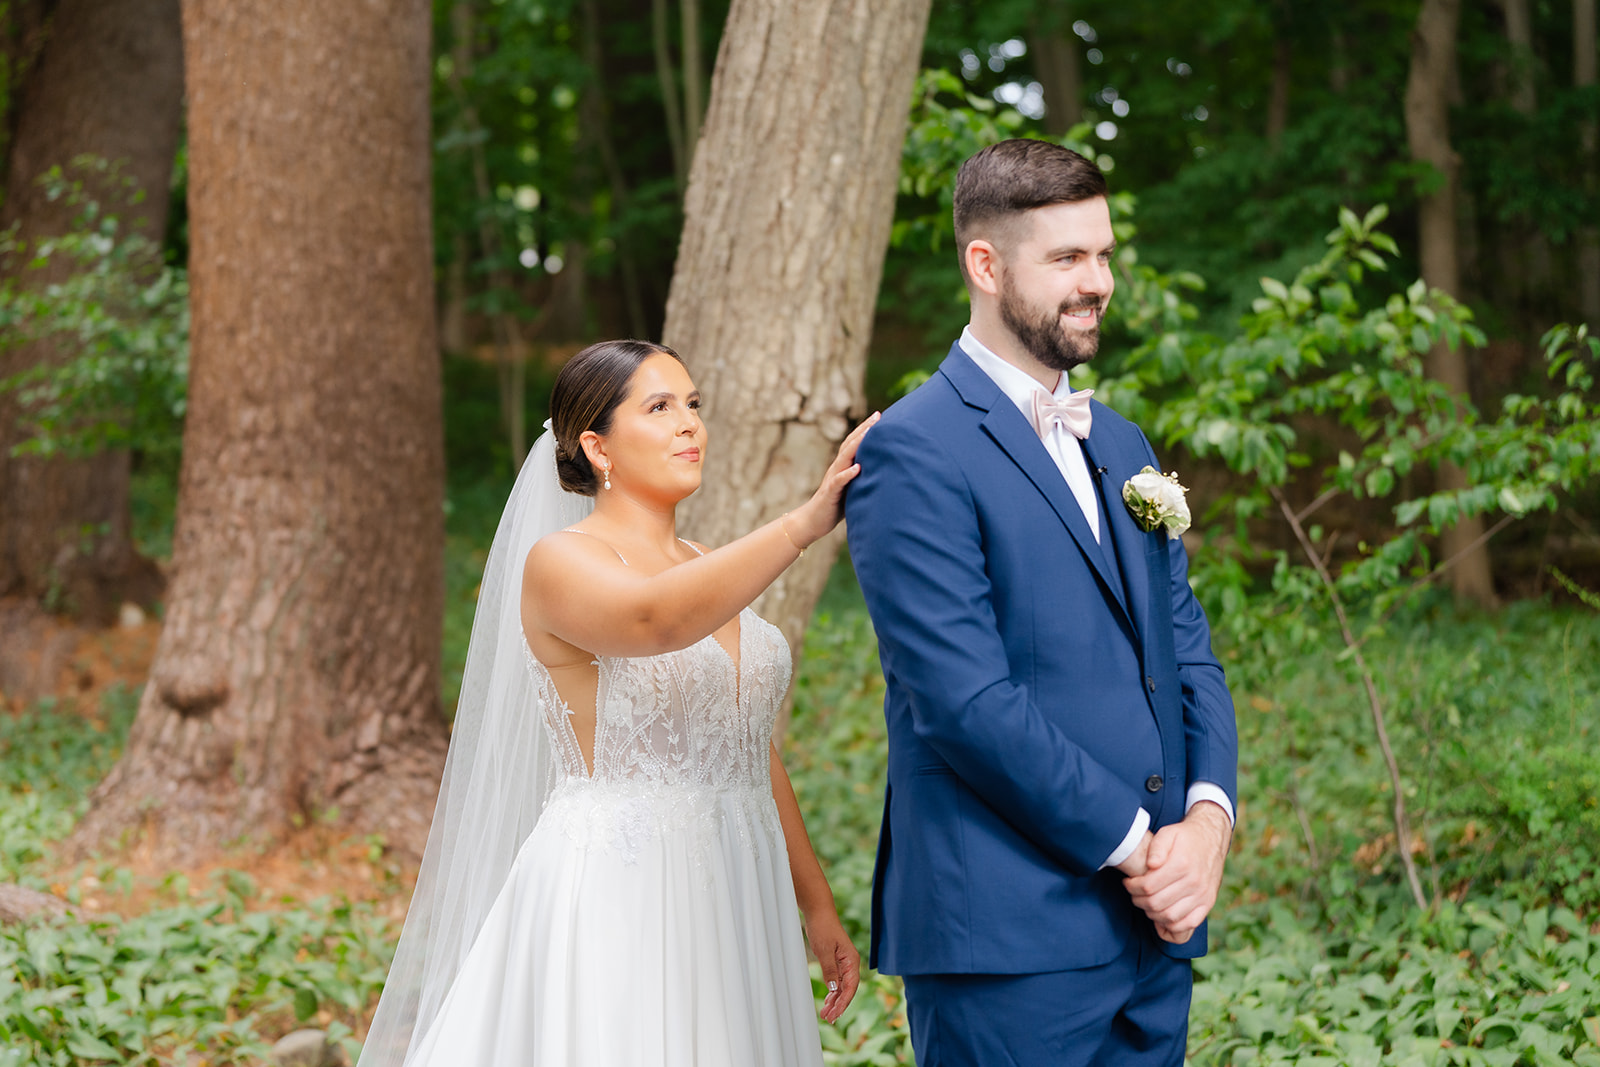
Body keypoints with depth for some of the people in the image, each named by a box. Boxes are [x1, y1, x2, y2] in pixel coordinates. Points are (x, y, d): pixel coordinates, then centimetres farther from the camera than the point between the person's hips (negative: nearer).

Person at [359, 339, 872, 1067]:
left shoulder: (709, 573, 14)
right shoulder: (560, 562, -8)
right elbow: (654, 621, -31)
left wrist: (816, 905, 15)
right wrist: (805, 522, -36)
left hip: (730, 901, 7)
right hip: (613, 907, -7)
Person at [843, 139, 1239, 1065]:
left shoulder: (1122, 445, 17)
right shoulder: (915, 454, -10)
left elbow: (1188, 652, 14)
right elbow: (969, 702, -16)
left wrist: (1208, 818, -3)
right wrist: (1134, 843, -12)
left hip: (1155, 923, 7)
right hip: (1009, 940, -7)